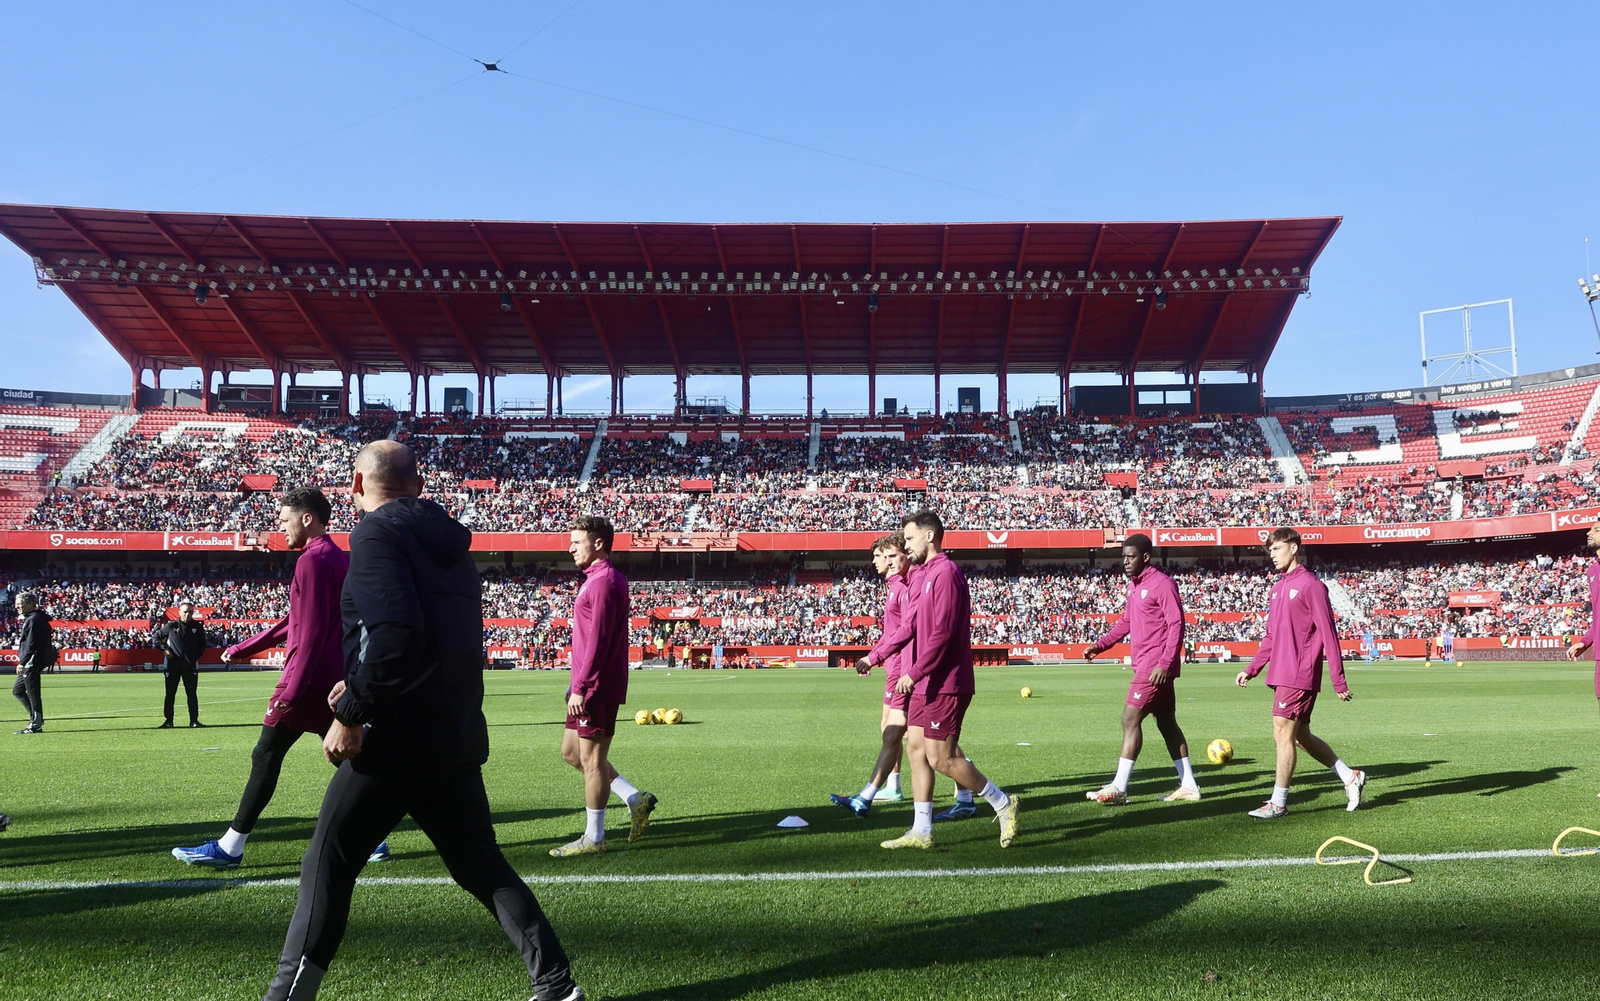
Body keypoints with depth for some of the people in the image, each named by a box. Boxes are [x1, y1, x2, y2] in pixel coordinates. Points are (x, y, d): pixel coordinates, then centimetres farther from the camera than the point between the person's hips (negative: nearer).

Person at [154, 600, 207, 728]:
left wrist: (196, 656, 2)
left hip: (190, 666, 1)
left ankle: (194, 720, 6)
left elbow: (202, 644, 13)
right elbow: (157, 636, 10)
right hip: (172, 665, -1)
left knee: (192, 694, 2)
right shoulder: (171, 626, -3)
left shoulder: (198, 627, 1)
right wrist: (164, 649, -3)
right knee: (170, 694, 5)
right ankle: (168, 721, 13)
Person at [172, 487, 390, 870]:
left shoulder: (313, 560, -13)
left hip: (309, 677, -9)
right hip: (335, 677, 9)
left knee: (265, 758, -1)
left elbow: (311, 632, -20)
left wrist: (291, 690, -20)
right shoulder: (339, 558, 16)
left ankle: (229, 848, 7)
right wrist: (245, 648, 27)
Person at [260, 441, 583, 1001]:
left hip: (399, 739, -8)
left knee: (328, 864, 7)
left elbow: (394, 635, -23)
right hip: (460, 738, 8)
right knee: (481, 865, 15)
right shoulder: (447, 542, 15)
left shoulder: (377, 533, -9)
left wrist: (351, 715, -15)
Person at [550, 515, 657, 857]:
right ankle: (636, 799, 19)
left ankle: (593, 838, 10)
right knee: (571, 751, 16)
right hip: (589, 687, 10)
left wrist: (580, 687, -21)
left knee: (591, 759, -1)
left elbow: (598, 641, -22)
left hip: (596, 688, -10)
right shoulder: (599, 579, 16)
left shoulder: (603, 582, -16)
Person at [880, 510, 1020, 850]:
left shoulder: (946, 573, -15)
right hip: (926, 684, 10)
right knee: (916, 747, 9)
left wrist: (914, 673, -20)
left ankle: (1003, 804, 11)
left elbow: (943, 632, -22)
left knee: (939, 758, -6)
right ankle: (921, 832, 15)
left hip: (945, 684, -10)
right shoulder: (924, 574, 15)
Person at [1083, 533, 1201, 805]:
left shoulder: (1162, 584, -13)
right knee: (1167, 723, 13)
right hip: (1144, 666, 10)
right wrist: (1099, 645, 11)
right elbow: (1125, 622, 22)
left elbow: (1176, 625, -17)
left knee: (1130, 719, -10)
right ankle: (1189, 786, 20)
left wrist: (1164, 664, -23)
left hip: (1157, 668, -10)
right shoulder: (1134, 585, 15)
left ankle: (1118, 788, -8)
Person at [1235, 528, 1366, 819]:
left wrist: (1339, 682, -13)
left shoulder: (1311, 585, -10)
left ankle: (1278, 803, 2)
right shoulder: (1278, 587, 15)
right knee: (1301, 735, 14)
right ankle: (1350, 776, 29)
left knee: (1283, 732, -6)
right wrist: (1251, 669, 16)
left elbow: (1329, 634, -12)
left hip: (1299, 674, -9)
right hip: (1282, 674, 9)